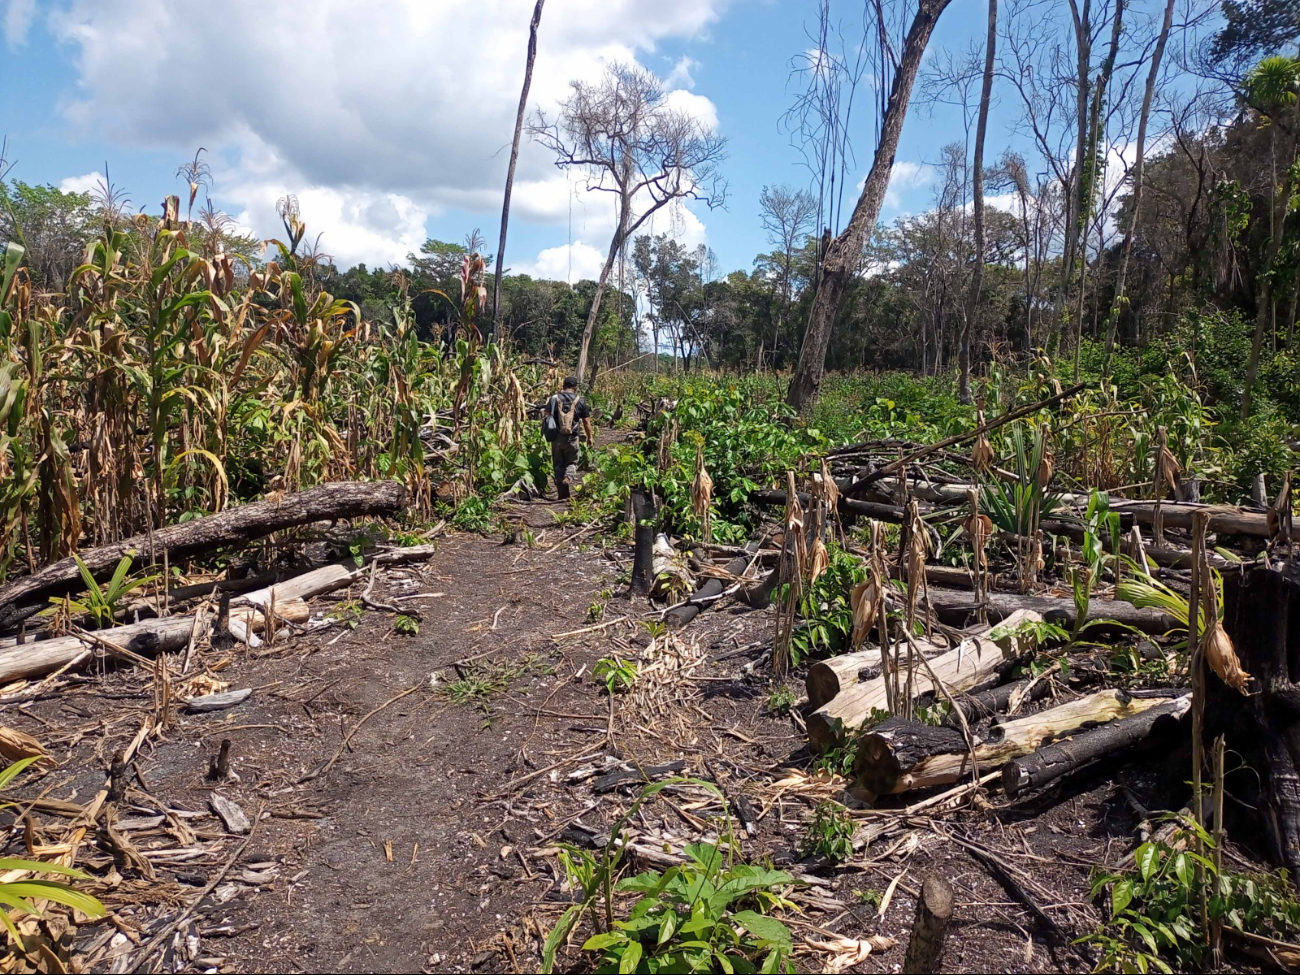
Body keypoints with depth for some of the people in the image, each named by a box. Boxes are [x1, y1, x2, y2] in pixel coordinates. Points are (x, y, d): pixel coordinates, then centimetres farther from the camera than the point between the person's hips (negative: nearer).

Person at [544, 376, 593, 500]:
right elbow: (586, 421, 3)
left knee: (558, 464, 12)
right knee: (572, 462, 14)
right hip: (572, 438, -1)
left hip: (556, 437, 1)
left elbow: (547, 417, 0)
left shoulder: (554, 399, 2)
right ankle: (568, 478, -17)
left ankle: (562, 494, 12)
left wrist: (547, 433, 9)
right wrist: (590, 437, 14)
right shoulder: (580, 401, 0)